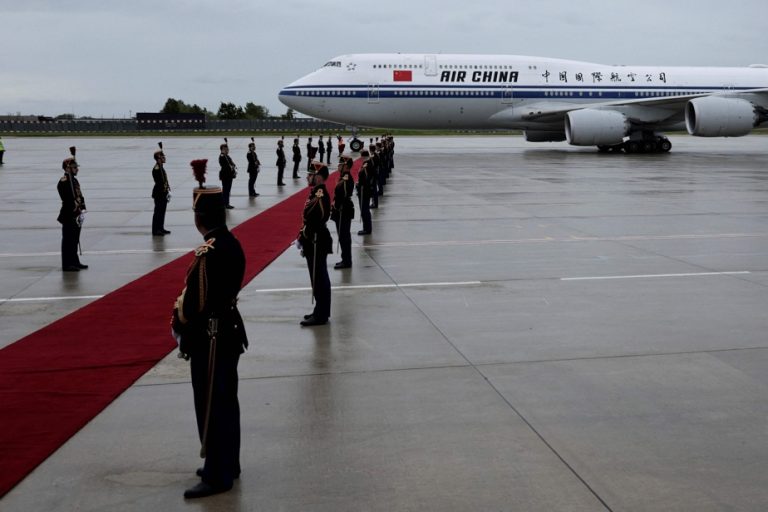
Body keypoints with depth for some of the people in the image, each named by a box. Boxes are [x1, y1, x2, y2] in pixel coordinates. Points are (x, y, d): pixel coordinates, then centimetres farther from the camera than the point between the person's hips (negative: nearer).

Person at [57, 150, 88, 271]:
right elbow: (67, 199, -21)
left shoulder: (74, 180, 15)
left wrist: (82, 209, 4)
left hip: (77, 216, 9)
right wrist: (76, 211, -20)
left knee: (75, 240, 16)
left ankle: (75, 262, 25)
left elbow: (80, 196, 16)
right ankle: (67, 265, 1)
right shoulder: (63, 182, -15)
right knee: (68, 241, -3)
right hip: (69, 217, -9)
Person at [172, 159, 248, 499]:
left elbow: (198, 303, -22)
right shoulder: (231, 243, 3)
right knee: (225, 401, 18)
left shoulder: (209, 253, -24)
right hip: (228, 330, 9)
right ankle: (227, 464, 31)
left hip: (210, 339, -9)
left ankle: (217, 476, 11)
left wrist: (179, 320, -7)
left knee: (211, 406, 1)